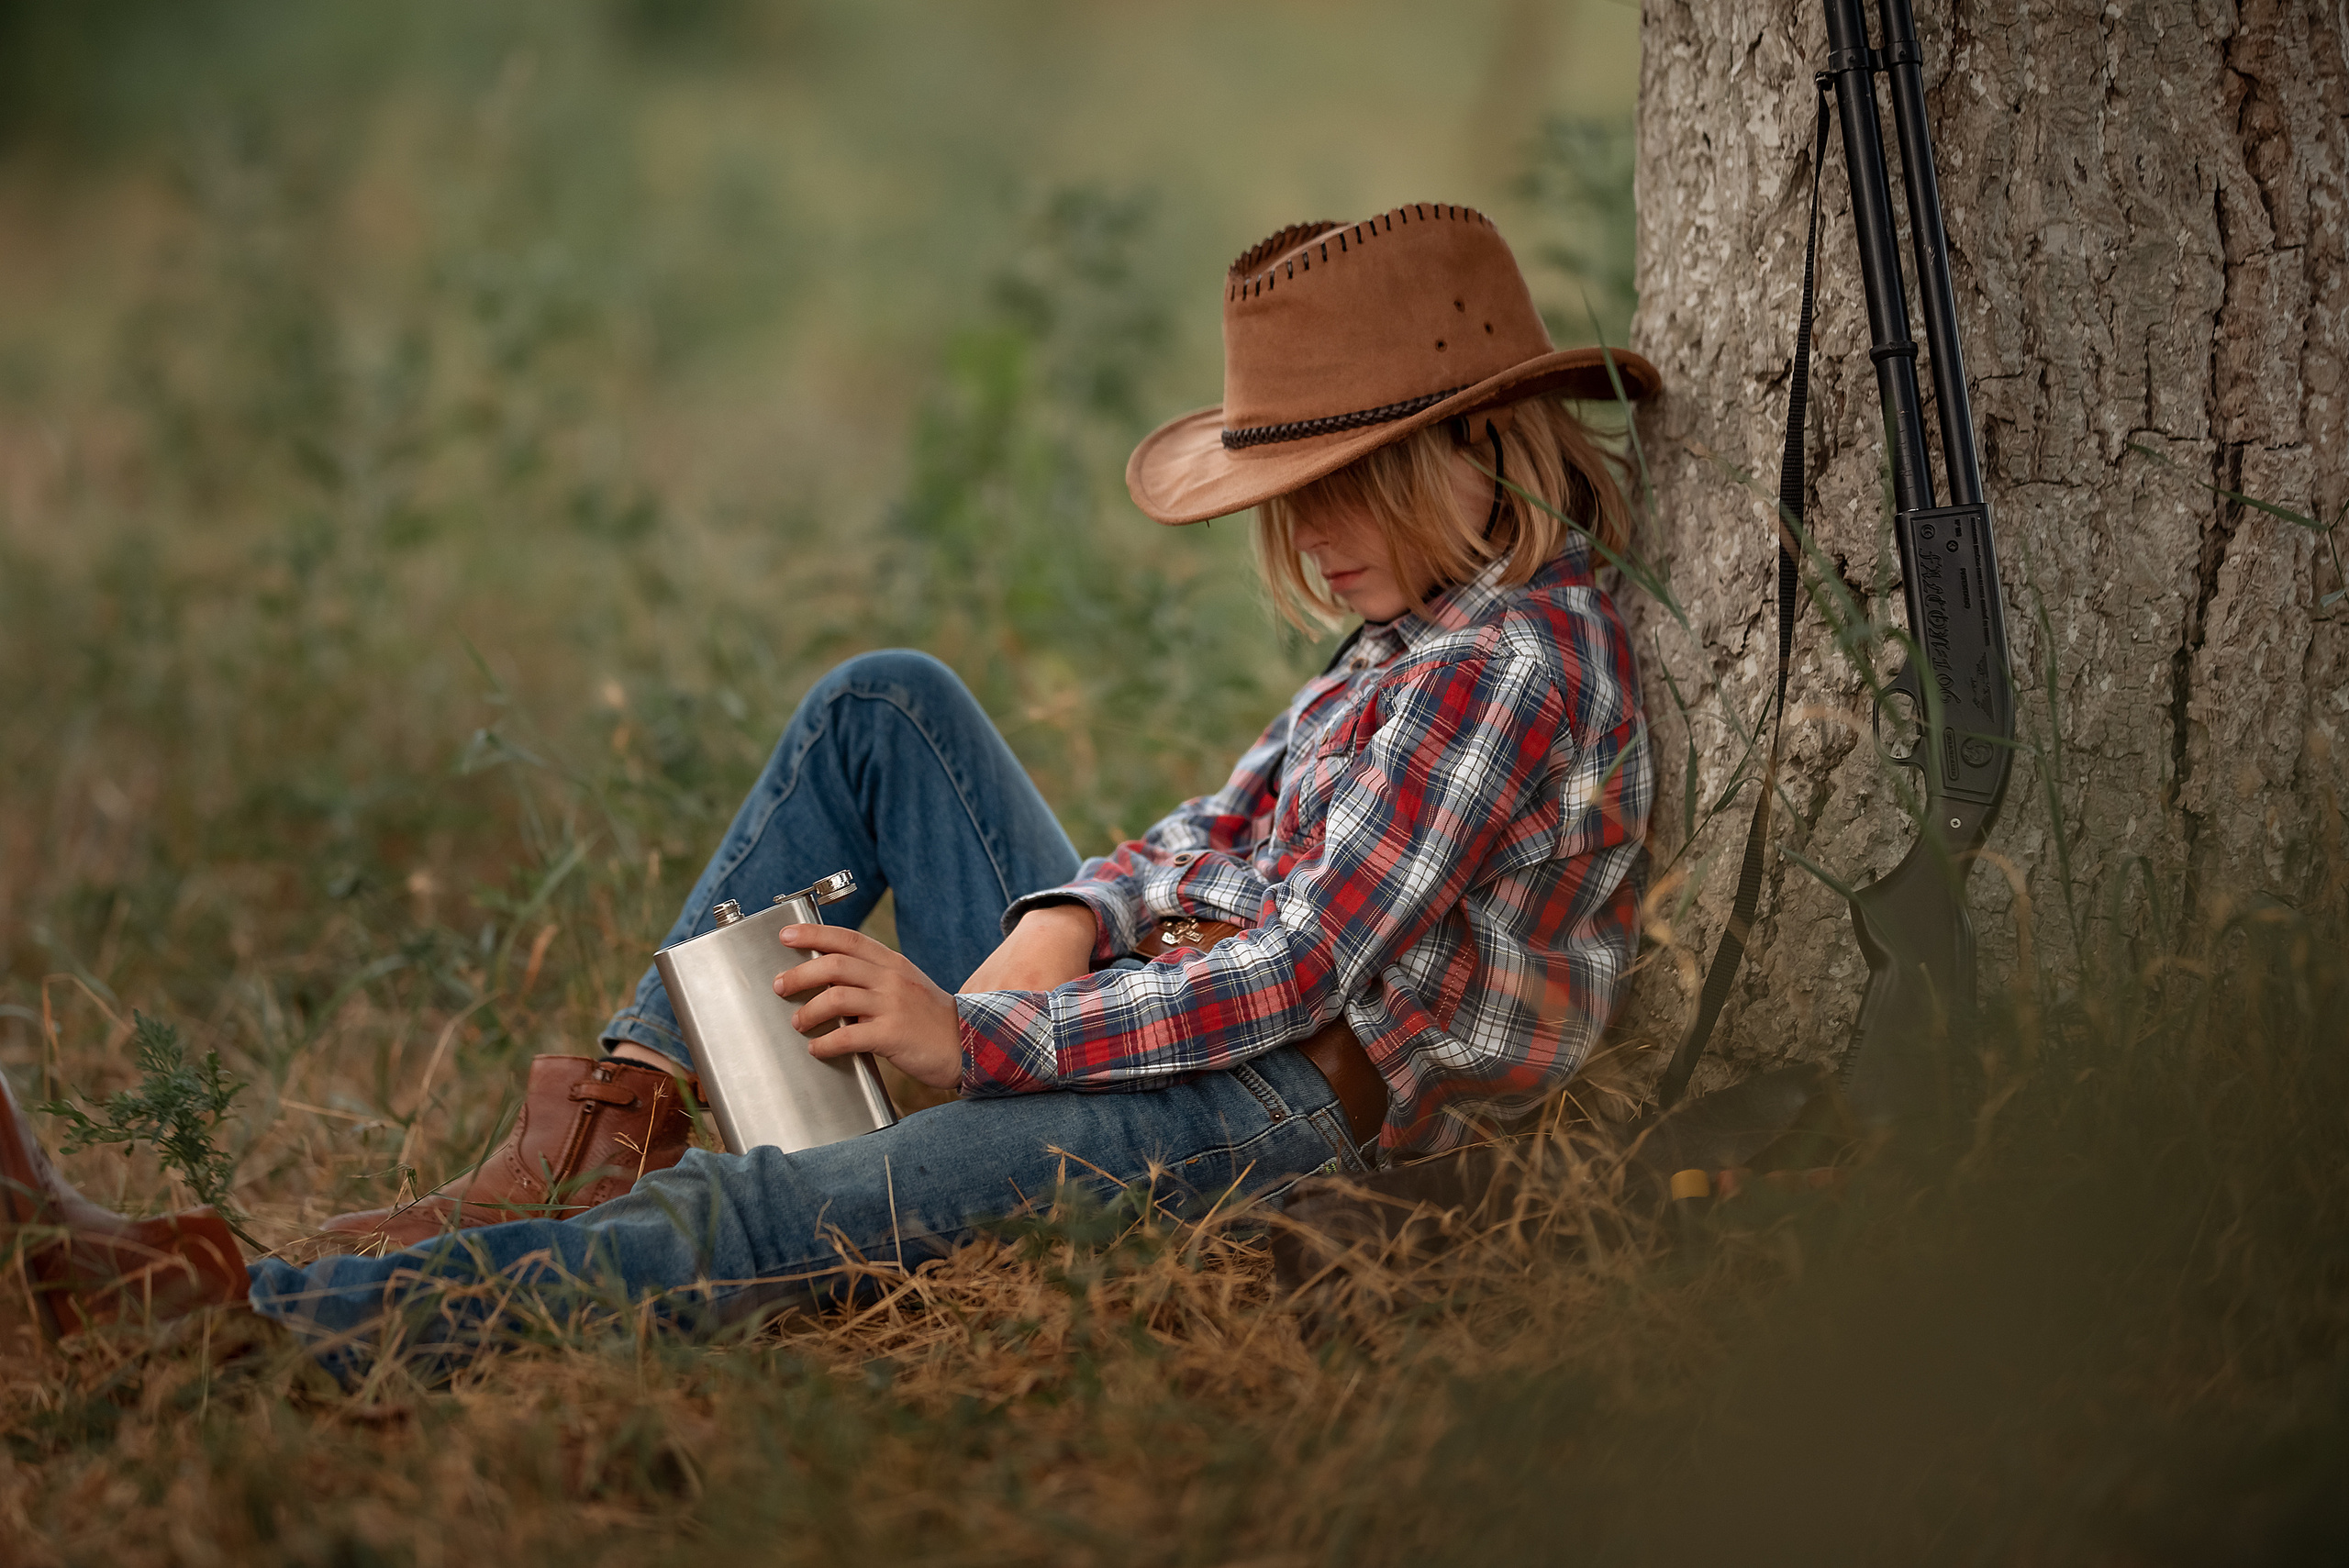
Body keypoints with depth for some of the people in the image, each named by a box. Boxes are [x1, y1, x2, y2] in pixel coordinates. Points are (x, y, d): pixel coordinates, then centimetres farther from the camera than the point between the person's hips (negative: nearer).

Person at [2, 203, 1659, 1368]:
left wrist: (979, 1037, -22)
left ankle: (213, 1305, -36)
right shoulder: (1417, 636, 16)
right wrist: (1067, 916, -7)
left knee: (772, 1222, -28)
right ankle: (622, 1113, -1)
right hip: (1174, 1027, 10)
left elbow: (1305, 969, -22)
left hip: (1287, 1113, -10)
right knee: (887, 708, 11)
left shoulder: (1518, 665, -16)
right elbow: (1221, 838, 15)